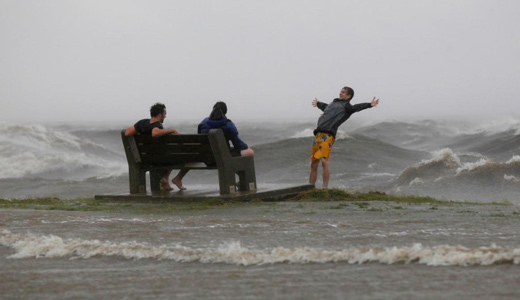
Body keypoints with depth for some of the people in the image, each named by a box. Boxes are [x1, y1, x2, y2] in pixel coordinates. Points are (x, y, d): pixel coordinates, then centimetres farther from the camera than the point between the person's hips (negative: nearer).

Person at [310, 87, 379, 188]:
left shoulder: (346, 106, 6)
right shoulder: (334, 103, 29)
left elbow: (356, 107, -13)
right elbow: (324, 107, 51)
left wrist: (369, 104, -31)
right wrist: (318, 103, 72)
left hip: (328, 135, -8)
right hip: (318, 134, 8)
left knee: (324, 161, -22)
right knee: (313, 164, 8)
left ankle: (325, 188, -22)